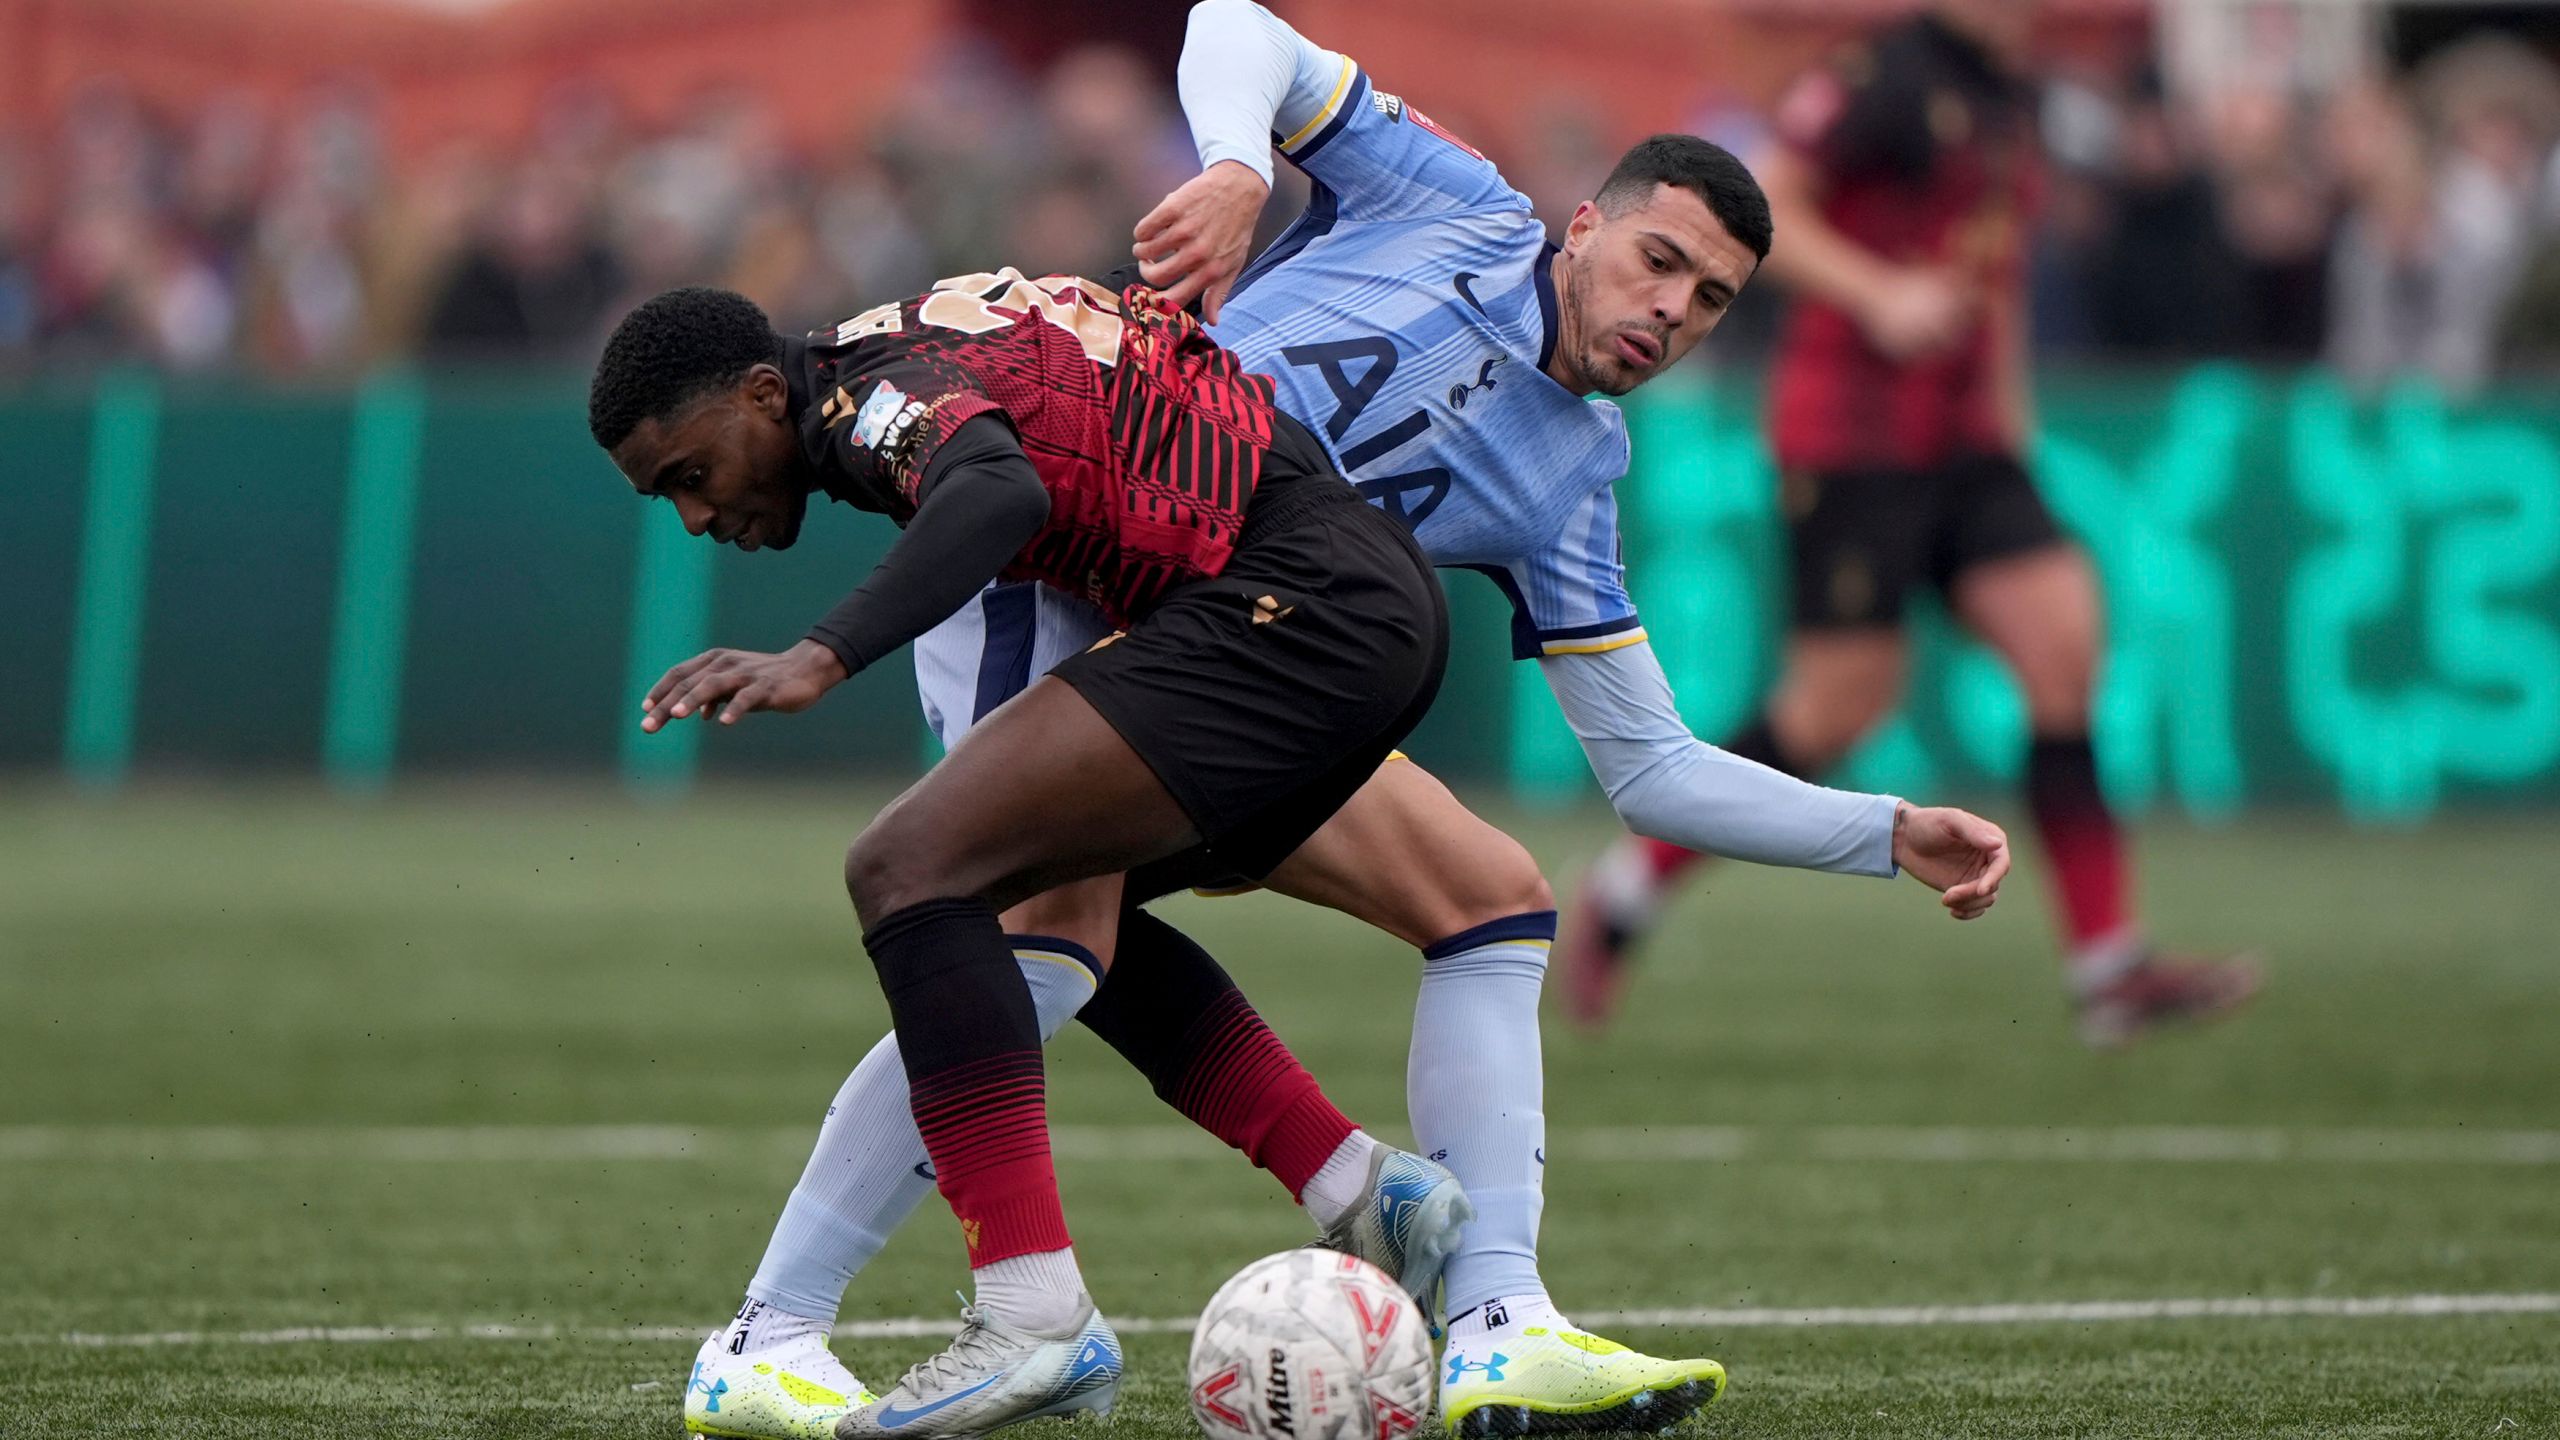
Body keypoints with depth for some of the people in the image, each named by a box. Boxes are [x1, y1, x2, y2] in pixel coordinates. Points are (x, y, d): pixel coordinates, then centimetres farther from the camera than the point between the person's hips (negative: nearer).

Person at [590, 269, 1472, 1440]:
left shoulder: (865, 390, -12)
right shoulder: (895, 349, 18)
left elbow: (1000, 490, -34)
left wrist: (824, 655, -44)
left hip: (1288, 603, -11)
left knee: (907, 868, -17)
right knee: (1051, 892, 27)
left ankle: (1035, 1321, -26)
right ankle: (1370, 1199, 22)